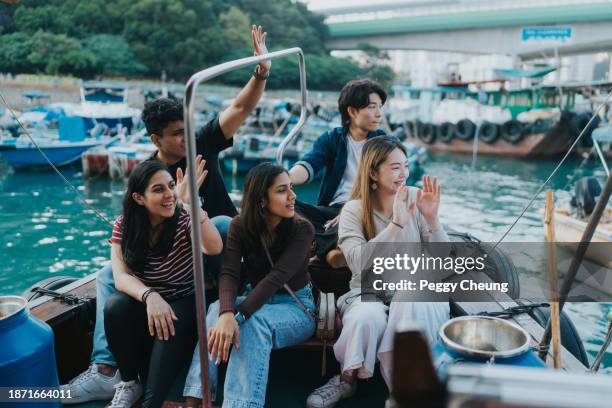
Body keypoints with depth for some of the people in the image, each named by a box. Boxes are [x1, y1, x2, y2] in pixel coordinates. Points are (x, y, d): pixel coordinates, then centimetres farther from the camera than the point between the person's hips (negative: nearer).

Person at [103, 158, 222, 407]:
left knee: (171, 326, -34)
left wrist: (190, 203, -41)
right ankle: (129, 382, -4)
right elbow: (121, 277, -18)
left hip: (184, 302, -2)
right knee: (115, 306, -28)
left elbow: (214, 248, -33)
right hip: (143, 304, 3)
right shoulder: (124, 225, -7)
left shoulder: (184, 218, -13)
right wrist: (150, 296, -38)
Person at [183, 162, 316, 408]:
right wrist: (227, 313, -43)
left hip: (296, 306, -3)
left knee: (253, 323, -36)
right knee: (217, 310, -30)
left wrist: (238, 315, -41)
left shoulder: (302, 229, -17)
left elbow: (277, 277, -29)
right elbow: (229, 274, -21)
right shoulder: (240, 226, -8)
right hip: (256, 299, 3)